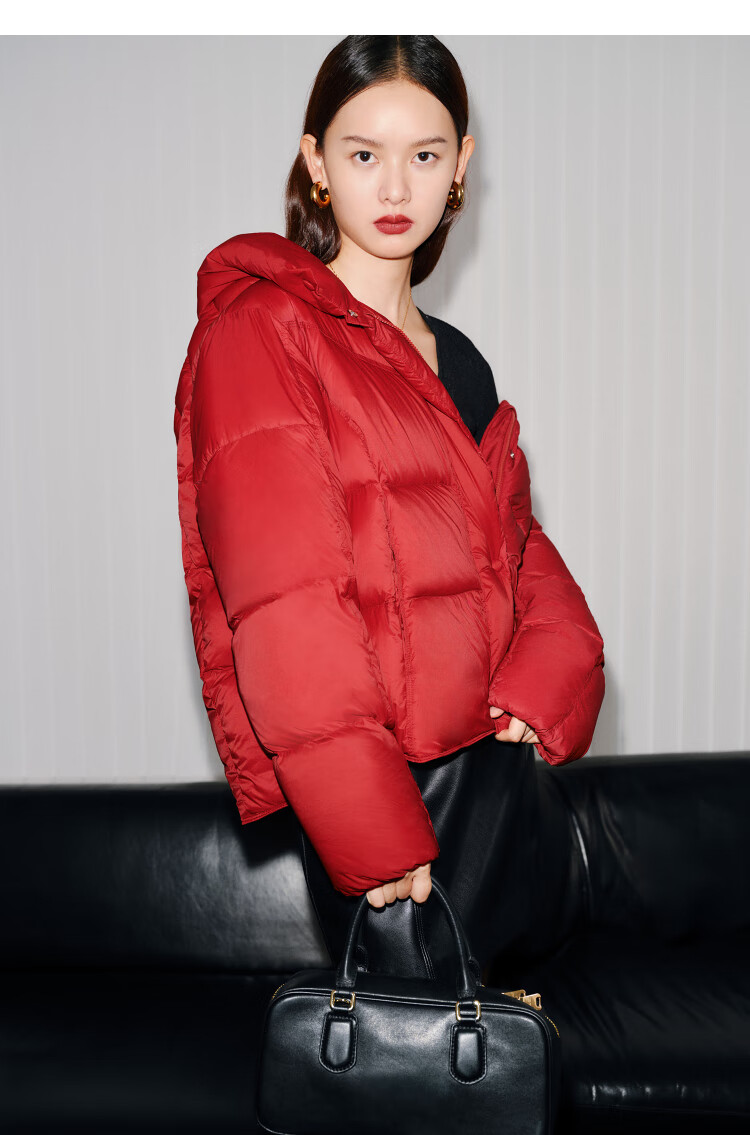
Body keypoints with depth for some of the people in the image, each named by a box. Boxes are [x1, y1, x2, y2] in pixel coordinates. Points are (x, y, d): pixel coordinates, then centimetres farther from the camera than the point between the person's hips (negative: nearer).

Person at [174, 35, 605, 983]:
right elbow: (283, 601, -15)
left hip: (487, 743, 6)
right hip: (354, 767, -6)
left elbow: (515, 537, 14)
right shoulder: (256, 334, -7)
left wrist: (549, 669, -8)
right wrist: (370, 824, -19)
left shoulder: (457, 362, 16)